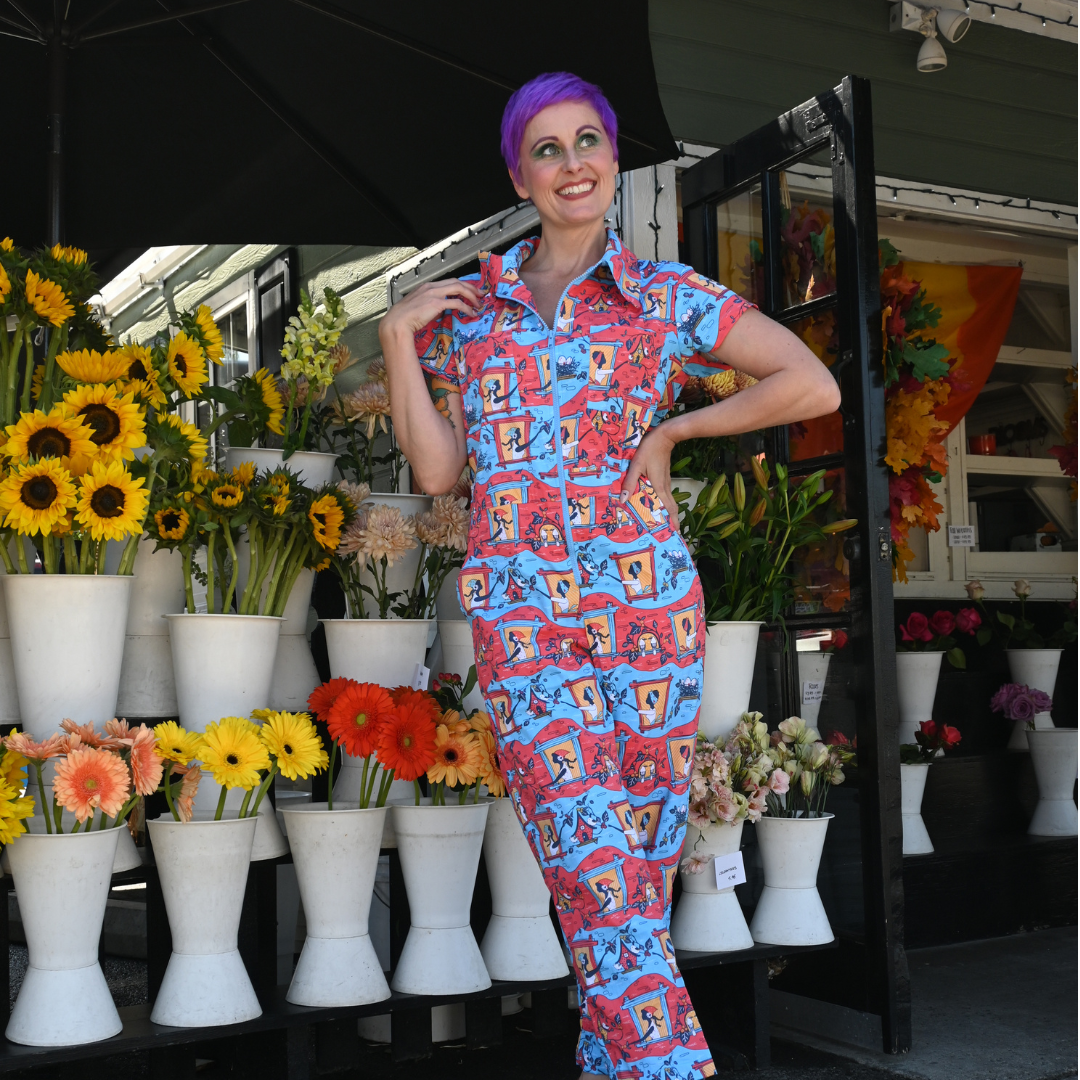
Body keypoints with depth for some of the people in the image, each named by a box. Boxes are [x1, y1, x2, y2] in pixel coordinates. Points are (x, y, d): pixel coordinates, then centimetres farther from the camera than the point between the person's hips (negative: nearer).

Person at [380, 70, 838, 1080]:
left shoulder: (669, 295, 5)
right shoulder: (469, 305, 11)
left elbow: (814, 384, -4)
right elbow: (436, 470, 7)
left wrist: (672, 431, -2)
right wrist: (398, 338, 2)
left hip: (646, 597, 0)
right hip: (521, 614, 1)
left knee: (639, 861, 5)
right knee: (593, 869, -8)